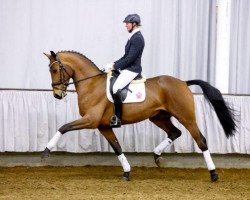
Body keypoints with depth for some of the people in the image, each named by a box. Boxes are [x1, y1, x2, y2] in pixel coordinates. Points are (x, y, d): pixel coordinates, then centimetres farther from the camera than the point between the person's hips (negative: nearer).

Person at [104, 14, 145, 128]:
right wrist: (114, 64, 9)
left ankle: (117, 119, -26)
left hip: (132, 70, -11)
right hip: (127, 68, 11)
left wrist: (115, 66, -16)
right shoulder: (133, 37, 16)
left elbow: (130, 58, -20)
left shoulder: (137, 38, -15)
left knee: (116, 88, -26)